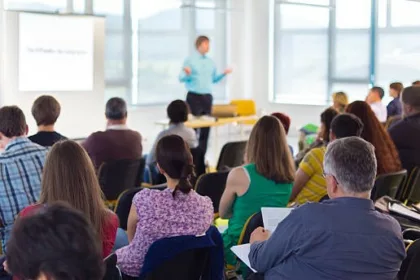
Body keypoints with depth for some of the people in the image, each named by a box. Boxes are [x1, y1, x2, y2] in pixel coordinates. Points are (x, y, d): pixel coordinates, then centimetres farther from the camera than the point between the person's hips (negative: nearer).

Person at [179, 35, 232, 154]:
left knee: (206, 127, 5)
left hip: (207, 97, 6)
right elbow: (181, 78, -7)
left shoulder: (211, 62, 13)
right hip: (194, 97, -6)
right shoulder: (190, 60, -4)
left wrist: (224, 73, 6)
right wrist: (187, 74, -28)